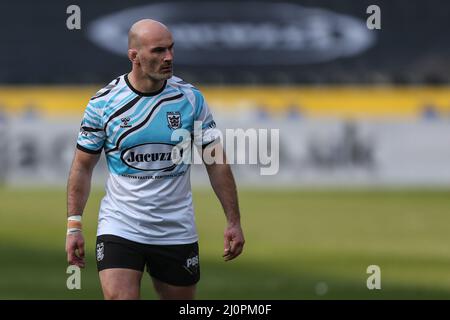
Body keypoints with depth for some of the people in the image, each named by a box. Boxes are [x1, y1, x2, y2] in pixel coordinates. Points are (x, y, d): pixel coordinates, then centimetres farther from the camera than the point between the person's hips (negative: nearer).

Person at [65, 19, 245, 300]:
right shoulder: (103, 102, -5)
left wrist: (234, 221, 1)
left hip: (177, 232, 2)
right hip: (119, 229, -2)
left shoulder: (190, 98, -2)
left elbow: (216, 163, 5)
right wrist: (74, 226, -2)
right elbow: (83, 166, 4)